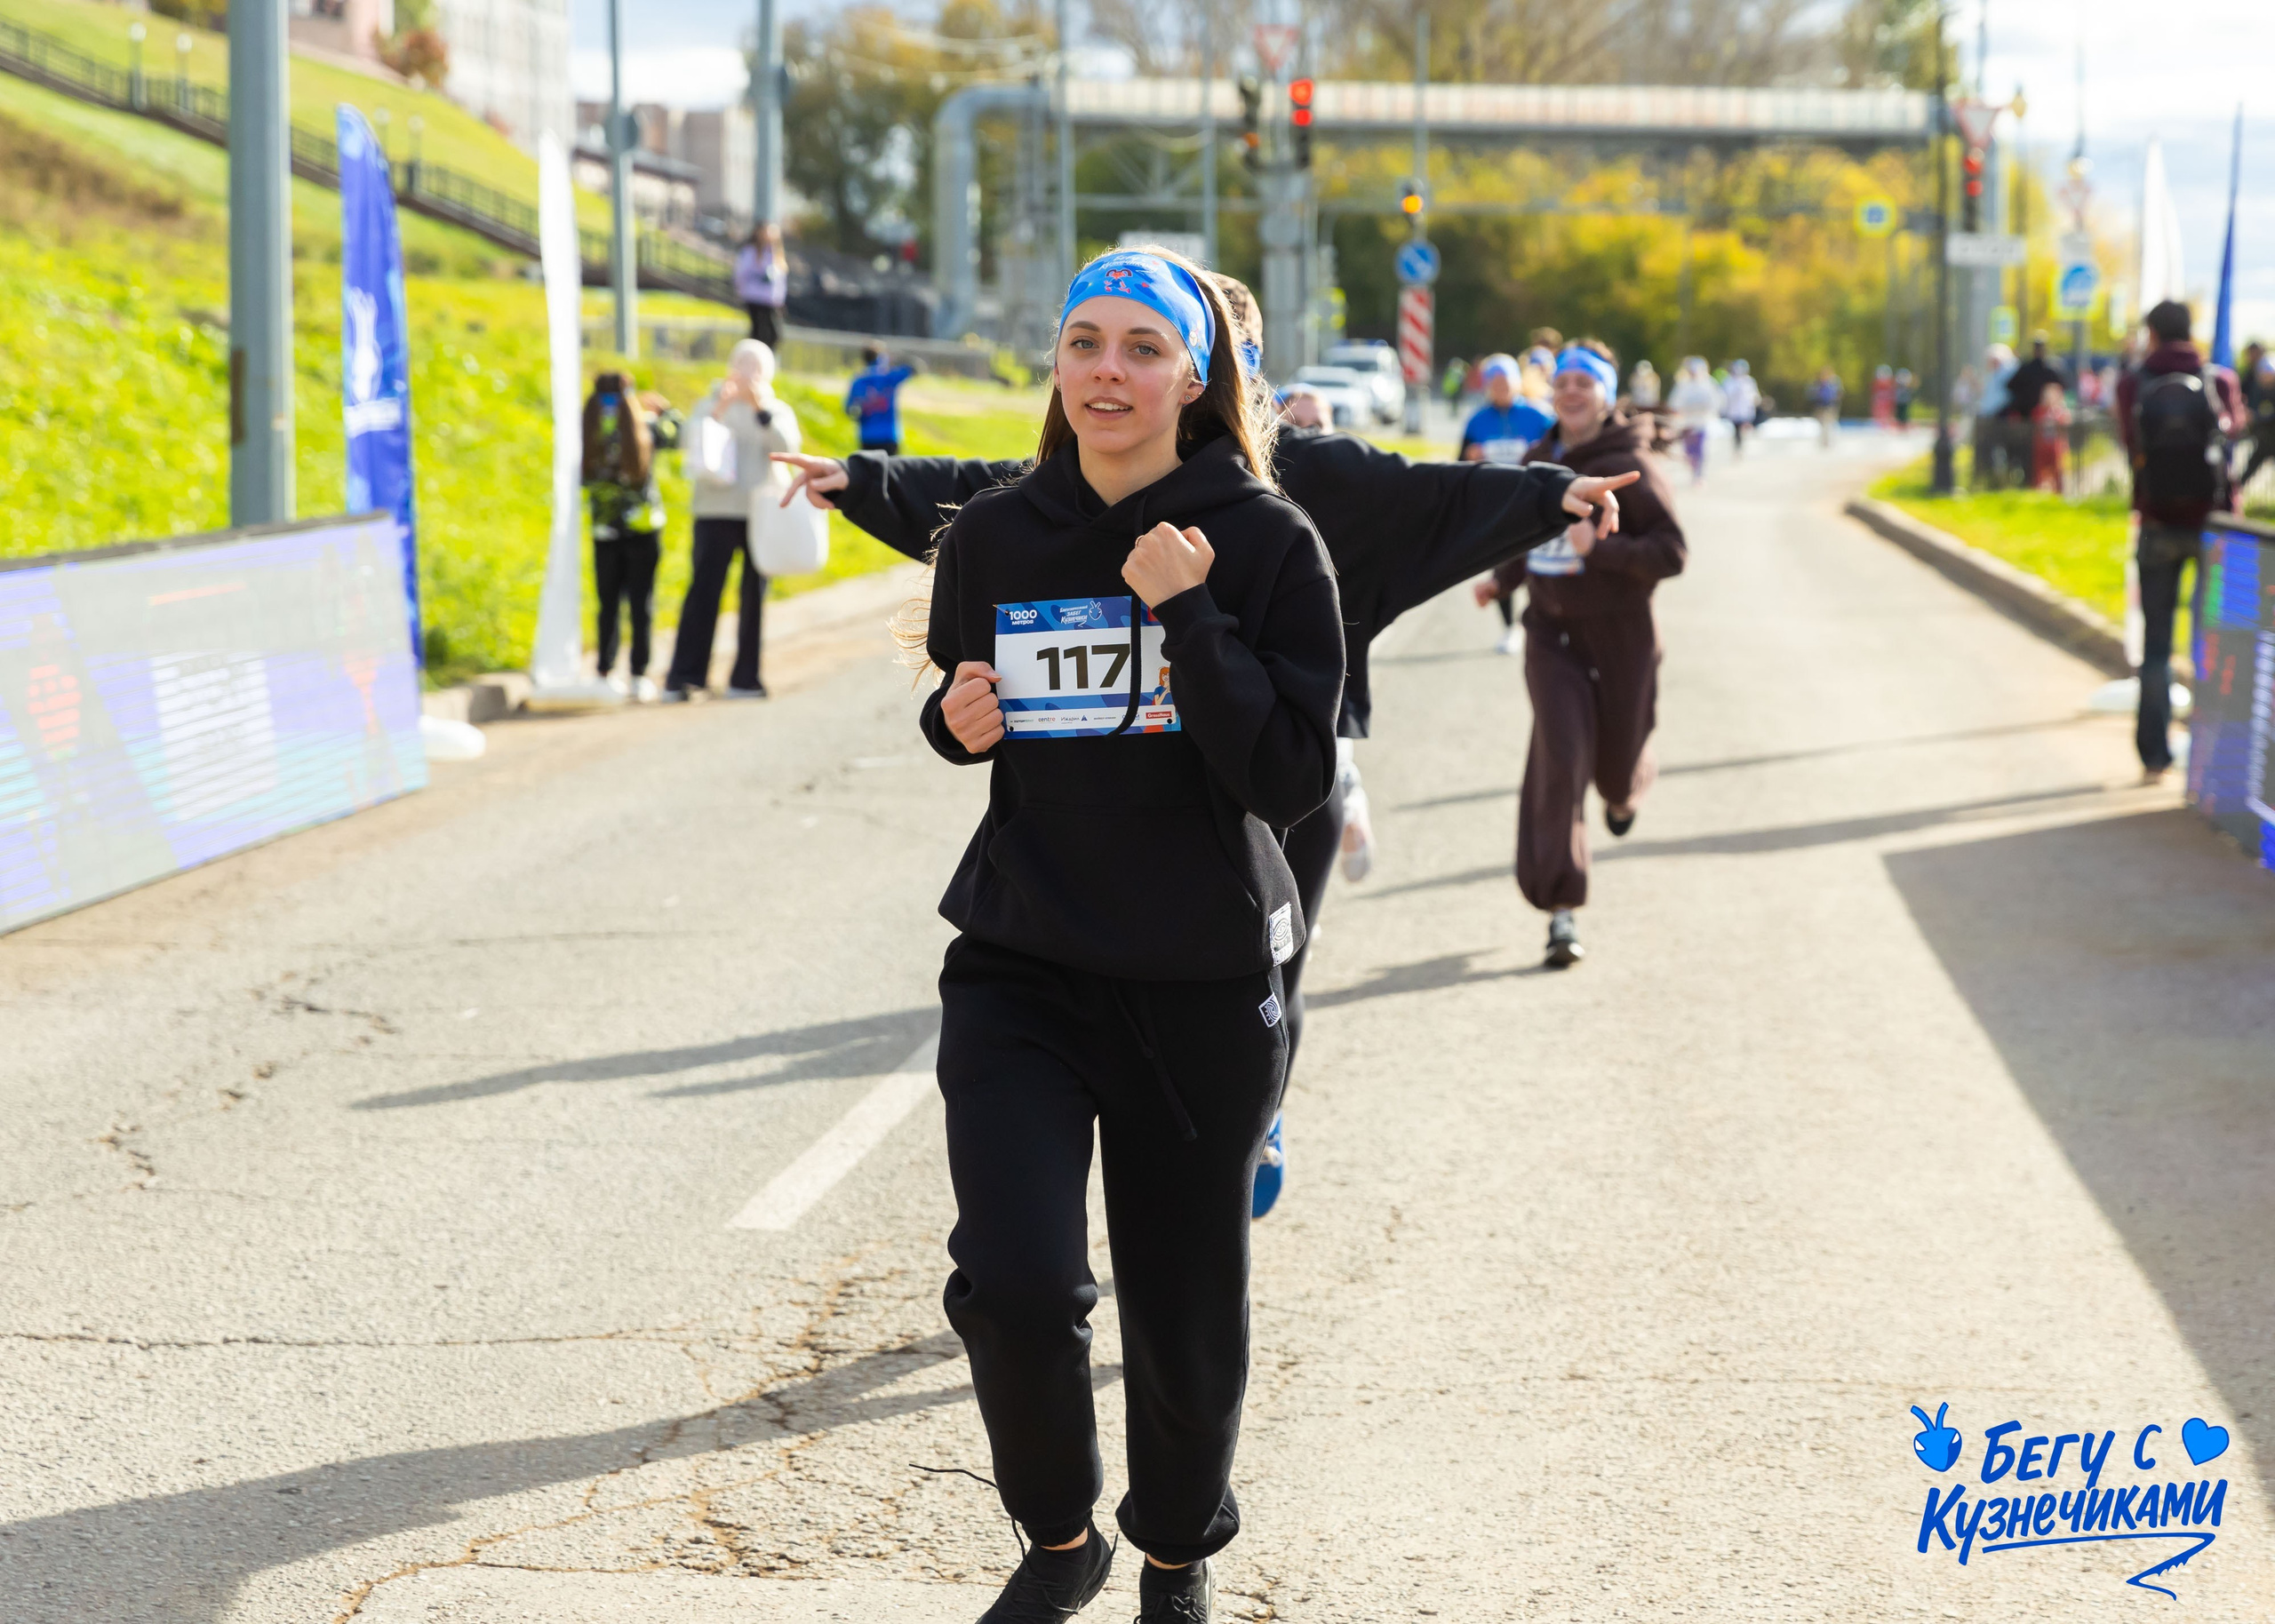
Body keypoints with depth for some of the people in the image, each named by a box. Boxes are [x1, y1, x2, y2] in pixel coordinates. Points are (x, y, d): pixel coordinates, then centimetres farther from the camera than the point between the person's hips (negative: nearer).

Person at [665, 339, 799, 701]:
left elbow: (787, 446, -8)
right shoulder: (710, 406, 9)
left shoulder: (778, 412, 12)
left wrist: (761, 408, -15)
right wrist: (720, 410, -16)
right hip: (717, 513, -1)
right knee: (703, 592, -9)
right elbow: (695, 444, -7)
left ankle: (745, 679, 8)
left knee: (754, 597, 2)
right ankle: (683, 678, -9)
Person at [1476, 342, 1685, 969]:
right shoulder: (1540, 461, 7)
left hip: (1620, 637, -3)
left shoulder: (1630, 467, -11)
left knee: (1616, 766, 13)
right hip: (1552, 634, 3)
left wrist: (1600, 547, -27)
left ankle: (1626, 790, 54)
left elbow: (1671, 553, -16)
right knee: (1560, 763, -13)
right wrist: (1503, 577, 14)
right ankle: (1561, 907, -10)